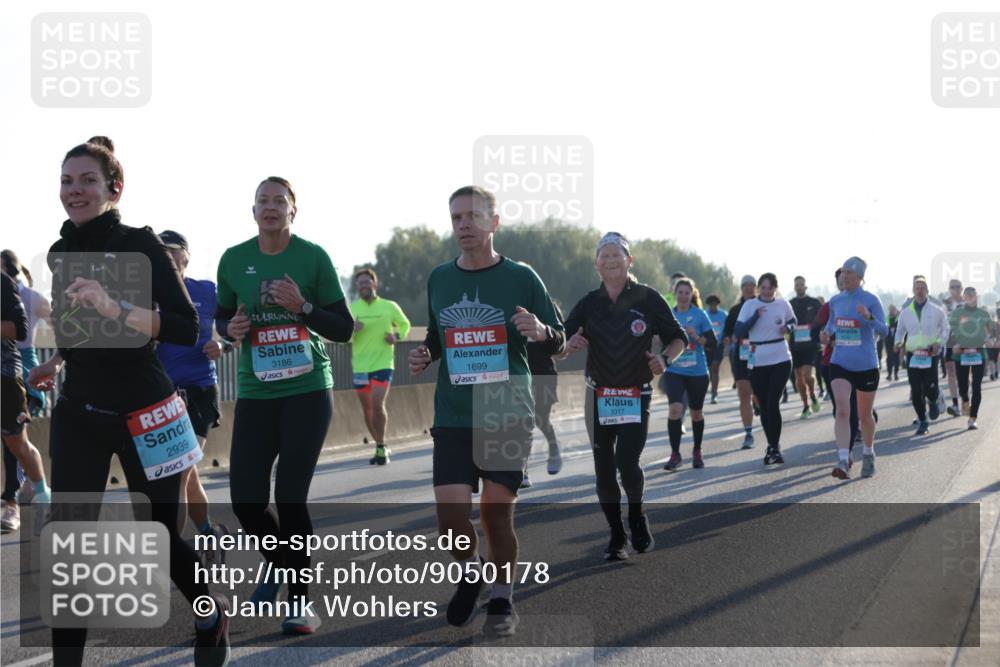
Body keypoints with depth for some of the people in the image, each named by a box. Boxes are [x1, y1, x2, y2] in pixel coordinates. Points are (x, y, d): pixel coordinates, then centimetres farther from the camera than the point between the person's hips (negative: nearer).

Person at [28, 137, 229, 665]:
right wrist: (57, 361, 11)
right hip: (78, 412, 4)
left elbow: (186, 329, -23)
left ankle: (212, 614, 38)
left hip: (142, 410, -4)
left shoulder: (140, 245, -12)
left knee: (159, 534, 9)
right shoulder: (61, 253, 6)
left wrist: (114, 309, -33)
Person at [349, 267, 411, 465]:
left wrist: (397, 336, -3)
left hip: (383, 364, -3)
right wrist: (352, 329, -20)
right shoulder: (351, 308, 4)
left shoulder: (390, 307, 2)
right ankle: (380, 447, 25)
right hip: (360, 366, 3)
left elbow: (405, 324, 18)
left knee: (377, 404, -18)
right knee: (367, 409, 9)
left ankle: (381, 448, -6)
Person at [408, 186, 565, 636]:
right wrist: (423, 357, 1)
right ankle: (469, 573, 25)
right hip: (452, 417, 2)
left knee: (496, 513, 0)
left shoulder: (521, 277, -2)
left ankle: (502, 600, 22)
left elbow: (558, 343, 3)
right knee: (450, 514, -6)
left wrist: (541, 331, -19)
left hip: (508, 416, -2)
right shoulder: (438, 279, 8)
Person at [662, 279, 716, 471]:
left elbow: (713, 344, -4)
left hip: (697, 372, 0)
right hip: (674, 371, 0)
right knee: (675, 408, -19)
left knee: (696, 412, 12)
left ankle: (697, 452, 31)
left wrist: (697, 337, -20)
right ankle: (675, 454, -11)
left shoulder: (700, 315, -3)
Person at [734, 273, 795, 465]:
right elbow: (738, 332, -7)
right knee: (764, 406, 7)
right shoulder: (749, 305, -1)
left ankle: (773, 448, -4)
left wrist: (788, 328, -3)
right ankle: (773, 447, 20)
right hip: (757, 362, 1)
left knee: (773, 403, -11)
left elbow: (793, 322, 20)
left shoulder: (783, 304, 3)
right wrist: (755, 316, -18)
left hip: (781, 360, -1)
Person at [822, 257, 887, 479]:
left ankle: (868, 455, 36)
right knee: (842, 409, -18)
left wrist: (869, 317, -31)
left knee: (864, 415, 12)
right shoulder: (835, 301, 6)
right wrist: (826, 332, 1)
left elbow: (883, 331, -13)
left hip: (866, 365, -2)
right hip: (840, 363, 2)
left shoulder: (871, 300, -7)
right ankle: (843, 461, -25)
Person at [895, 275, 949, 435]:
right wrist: (898, 342, -1)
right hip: (912, 355, 2)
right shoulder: (905, 312, 8)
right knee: (916, 392, -1)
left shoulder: (936, 310, 2)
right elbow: (900, 330, 19)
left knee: (930, 388, -10)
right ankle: (922, 421, 12)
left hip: (930, 355, -2)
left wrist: (939, 343, -7)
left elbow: (945, 329, 10)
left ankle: (933, 401, 27)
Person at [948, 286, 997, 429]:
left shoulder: (983, 313, 4)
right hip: (961, 354, 0)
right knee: (962, 385, 2)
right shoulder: (956, 313, 1)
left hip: (979, 353, 0)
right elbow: (949, 331, 2)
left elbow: (993, 329, 11)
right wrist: (953, 344, -16)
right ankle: (965, 402, 38)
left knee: (977, 387, -5)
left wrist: (991, 339, -10)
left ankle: (972, 419, -1)